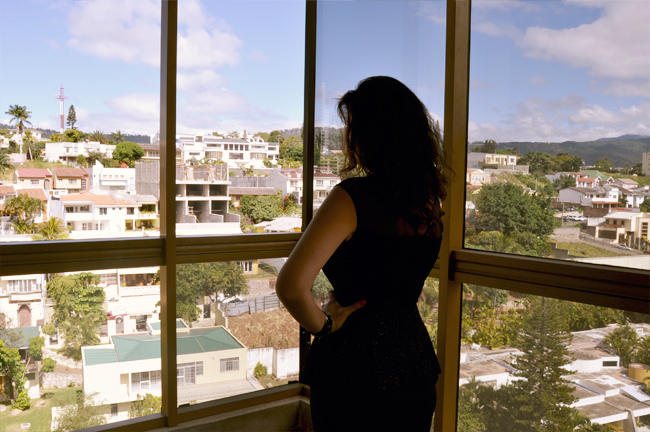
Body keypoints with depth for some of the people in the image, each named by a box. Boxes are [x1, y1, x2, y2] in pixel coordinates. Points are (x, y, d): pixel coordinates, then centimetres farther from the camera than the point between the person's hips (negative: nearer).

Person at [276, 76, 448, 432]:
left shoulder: (352, 196, -21)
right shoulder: (429, 197, 0)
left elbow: (291, 285, -30)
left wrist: (324, 323, -14)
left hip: (354, 367, -6)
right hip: (414, 358, 6)